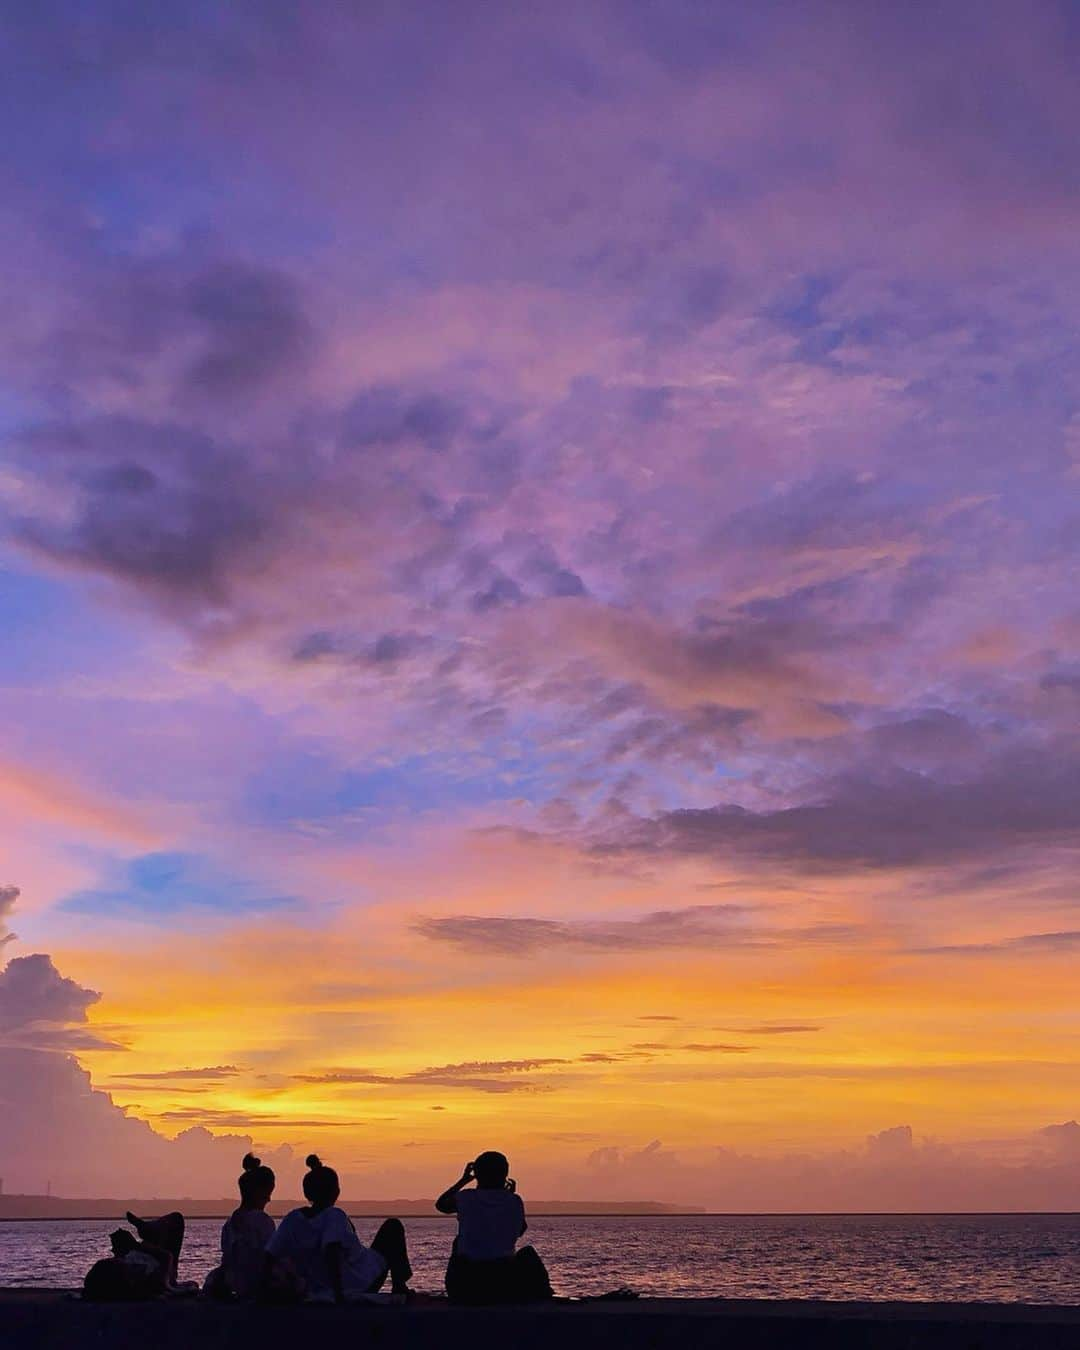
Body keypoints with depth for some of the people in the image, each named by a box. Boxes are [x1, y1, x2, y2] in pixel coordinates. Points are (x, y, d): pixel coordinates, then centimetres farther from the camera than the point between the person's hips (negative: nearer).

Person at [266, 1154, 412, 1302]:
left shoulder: (292, 1220, -5)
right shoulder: (335, 1216, -21)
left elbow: (270, 1258, -8)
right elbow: (332, 1253, -35)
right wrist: (339, 1294, -34)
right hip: (362, 1287, -5)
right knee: (393, 1227, 12)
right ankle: (399, 1286, 16)